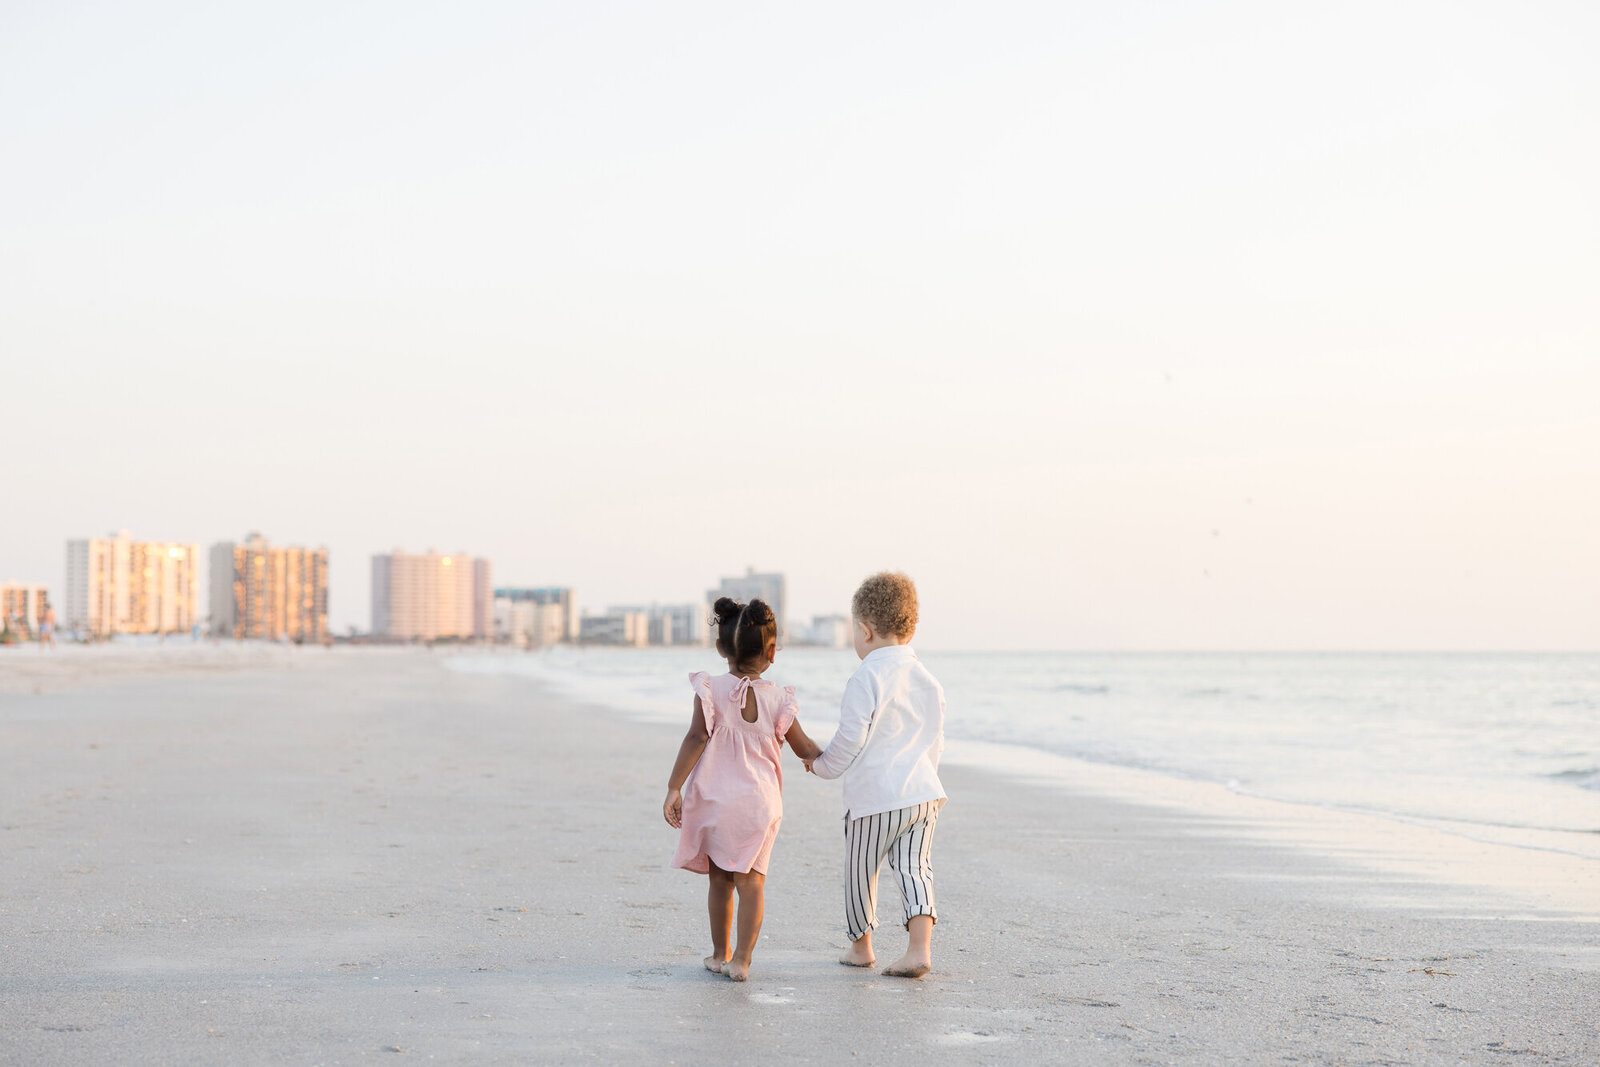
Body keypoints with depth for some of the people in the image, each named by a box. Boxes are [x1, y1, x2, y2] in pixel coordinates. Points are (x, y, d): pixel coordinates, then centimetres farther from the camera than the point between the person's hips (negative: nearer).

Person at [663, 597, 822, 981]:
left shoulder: (711, 690, -6)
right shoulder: (778, 699, -1)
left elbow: (697, 738, -14)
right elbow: (804, 748, 8)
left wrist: (674, 787, -12)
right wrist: (821, 757, 31)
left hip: (715, 797, 0)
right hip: (760, 799, 0)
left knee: (720, 878, 14)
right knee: (751, 879, 3)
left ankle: (720, 954, 24)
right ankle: (741, 960, -3)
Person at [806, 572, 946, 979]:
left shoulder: (867, 678, -11)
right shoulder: (927, 680, 12)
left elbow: (851, 740, -13)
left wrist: (822, 765, 4)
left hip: (875, 797, -6)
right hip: (923, 790, 6)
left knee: (861, 871, 11)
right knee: (914, 868, 4)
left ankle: (861, 945, 24)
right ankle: (920, 947, -11)